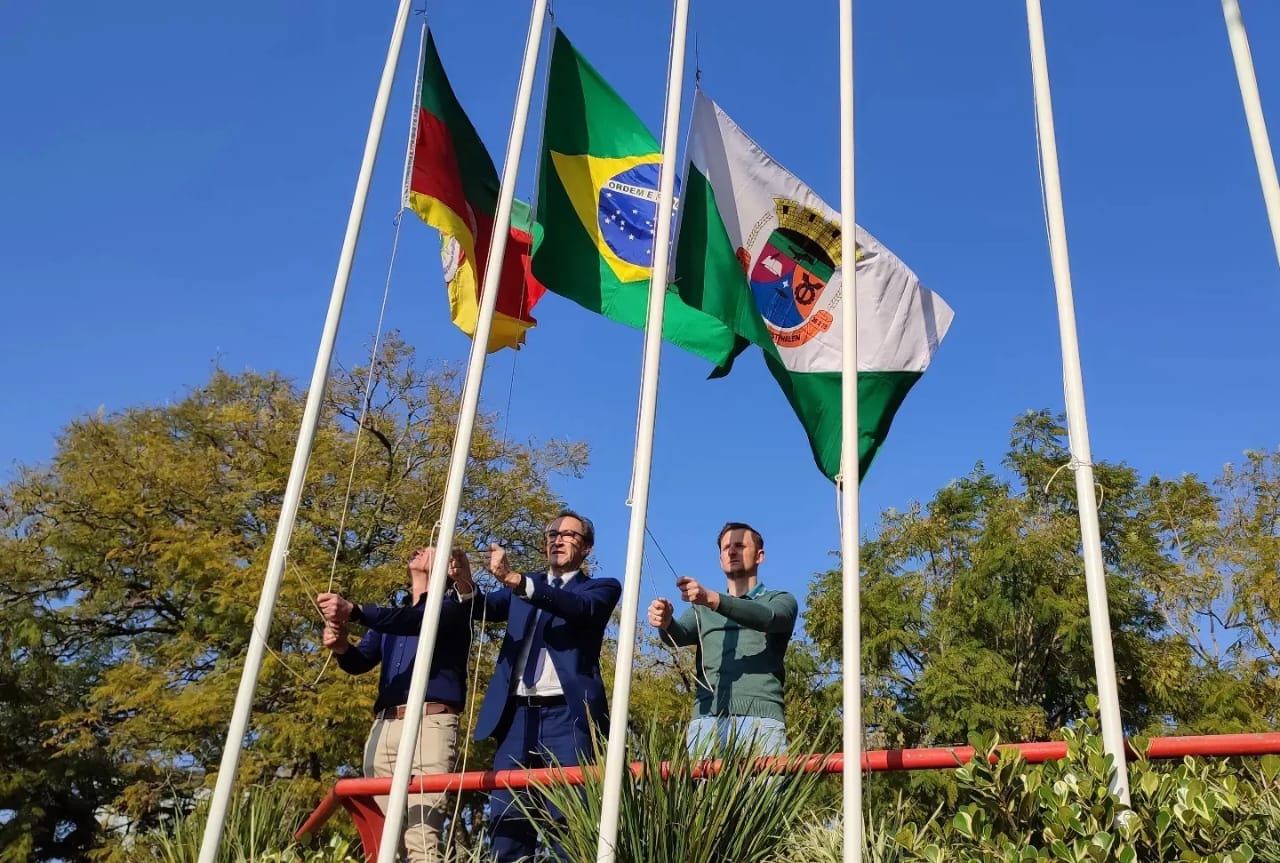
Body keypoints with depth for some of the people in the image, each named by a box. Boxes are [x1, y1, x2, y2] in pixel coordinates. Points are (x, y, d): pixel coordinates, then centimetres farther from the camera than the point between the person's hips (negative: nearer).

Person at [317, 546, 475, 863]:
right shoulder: (388, 612, 27)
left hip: (429, 722, -6)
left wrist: (353, 611, -27)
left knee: (422, 837, -19)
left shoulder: (453, 605, 7)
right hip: (384, 725, 6)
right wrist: (342, 647, -7)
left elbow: (418, 620, -14)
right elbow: (362, 661, 18)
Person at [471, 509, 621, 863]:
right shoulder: (521, 588, 23)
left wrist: (512, 578, -24)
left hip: (566, 715, -4)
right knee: (506, 820, 0)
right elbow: (484, 608, 8)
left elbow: (581, 608, -13)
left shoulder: (601, 588, 9)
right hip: (517, 715, 4)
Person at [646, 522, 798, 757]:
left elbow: (766, 617, -7)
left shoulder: (781, 600, 17)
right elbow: (680, 635, 5)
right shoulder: (702, 608, 26)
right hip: (706, 719, 2)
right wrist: (665, 623, -20)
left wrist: (713, 600, -23)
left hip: (761, 718, -2)